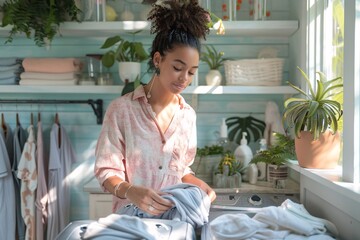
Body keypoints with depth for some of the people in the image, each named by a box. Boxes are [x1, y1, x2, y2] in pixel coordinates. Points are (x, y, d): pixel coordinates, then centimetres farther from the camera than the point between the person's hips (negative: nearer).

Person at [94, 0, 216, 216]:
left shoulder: (188, 115, 5)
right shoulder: (122, 109, -8)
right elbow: (107, 171, -7)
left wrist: (198, 184, -3)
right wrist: (131, 191, -25)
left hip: (174, 215, 3)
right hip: (131, 216, -3)